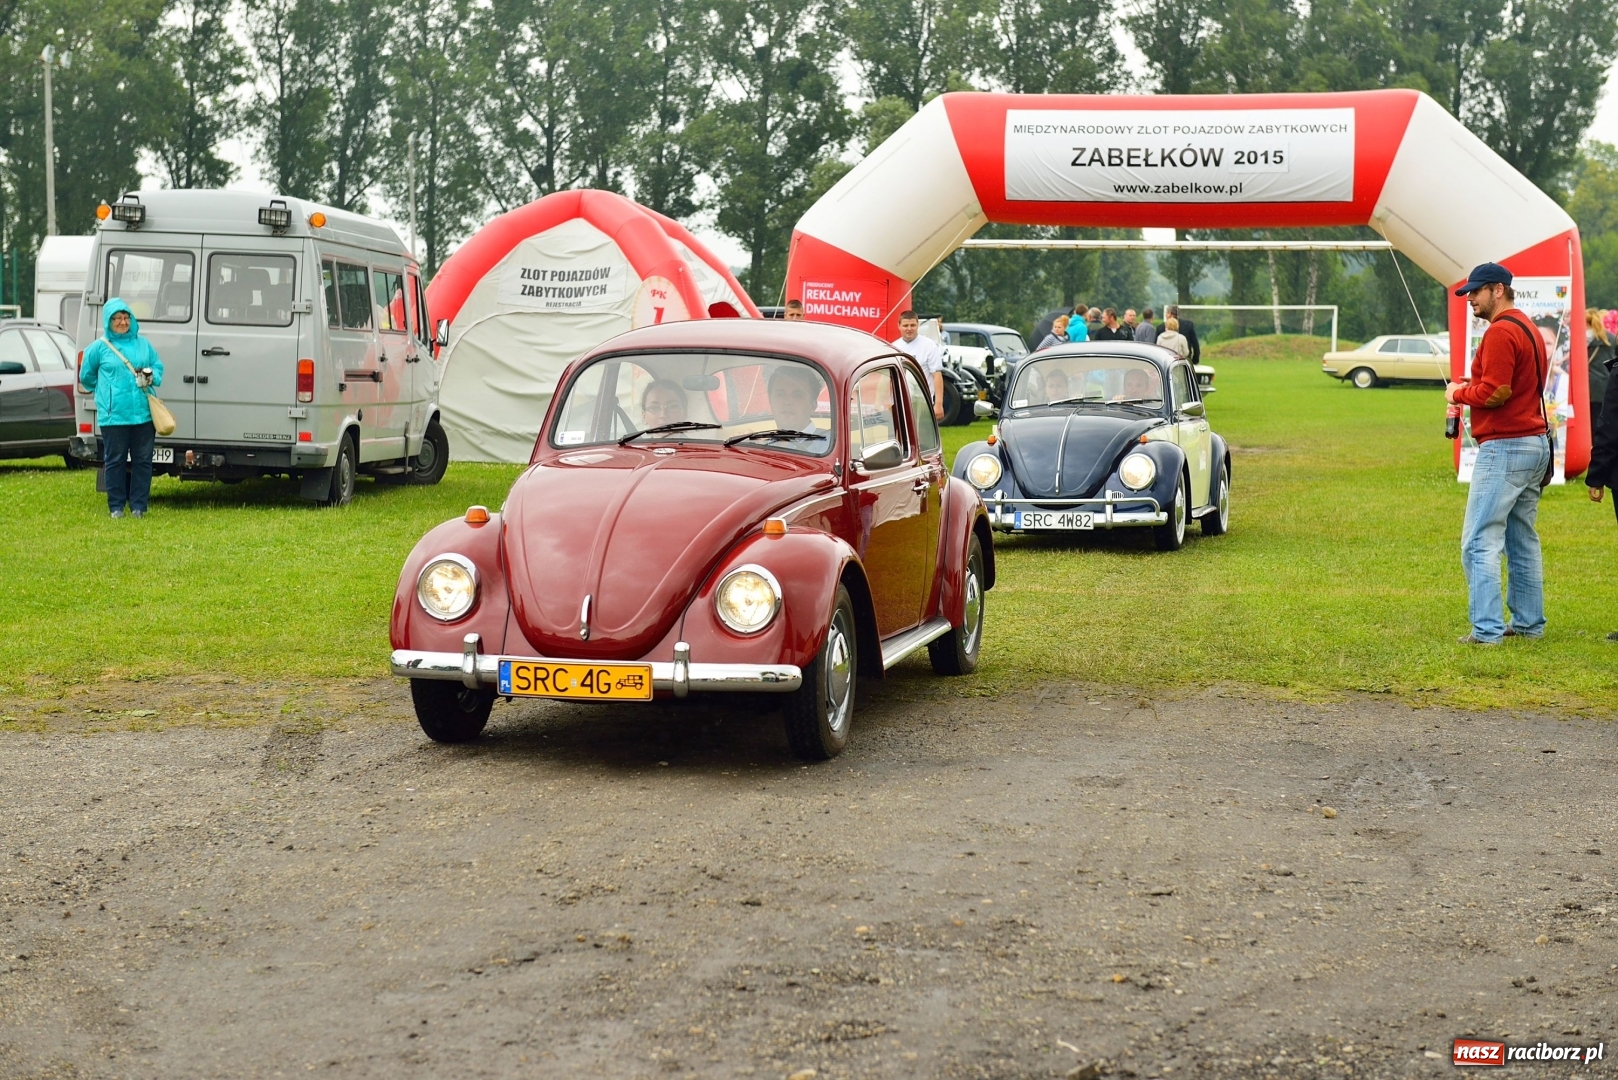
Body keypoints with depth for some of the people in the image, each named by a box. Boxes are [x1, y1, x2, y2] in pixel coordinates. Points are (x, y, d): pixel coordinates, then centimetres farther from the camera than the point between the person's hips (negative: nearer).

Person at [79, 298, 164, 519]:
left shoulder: (143, 344, 11)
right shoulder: (99, 347, 4)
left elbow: (158, 366, 17)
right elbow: (86, 377, 14)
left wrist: (152, 377, -2)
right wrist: (106, 389, 13)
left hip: (144, 414, 3)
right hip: (113, 416, -3)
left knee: (143, 460, 4)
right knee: (115, 461, 2)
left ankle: (139, 505, 11)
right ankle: (116, 506, 10)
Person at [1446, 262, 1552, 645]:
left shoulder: (1501, 332, -14)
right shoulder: (1529, 329, 19)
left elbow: (1495, 393, -21)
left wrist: (1459, 393, -4)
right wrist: (1473, 387, 12)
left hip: (1504, 448, -11)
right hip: (1536, 444, 11)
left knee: (1481, 542, -10)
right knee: (1523, 541, 16)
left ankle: (1487, 630, -13)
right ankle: (1529, 623, 21)